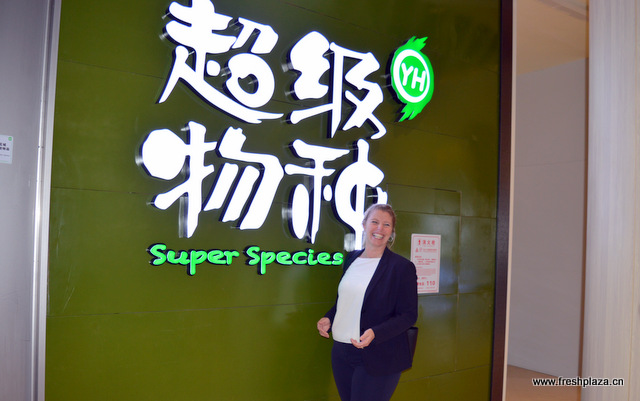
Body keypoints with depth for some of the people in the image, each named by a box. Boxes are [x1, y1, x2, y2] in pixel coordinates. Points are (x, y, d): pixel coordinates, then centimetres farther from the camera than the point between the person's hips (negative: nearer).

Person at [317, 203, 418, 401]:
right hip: (341, 352, 6)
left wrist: (375, 333, -23)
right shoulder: (351, 258, 8)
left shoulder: (402, 266, -9)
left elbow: (408, 315, -10)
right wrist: (329, 318, 1)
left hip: (376, 359, -6)